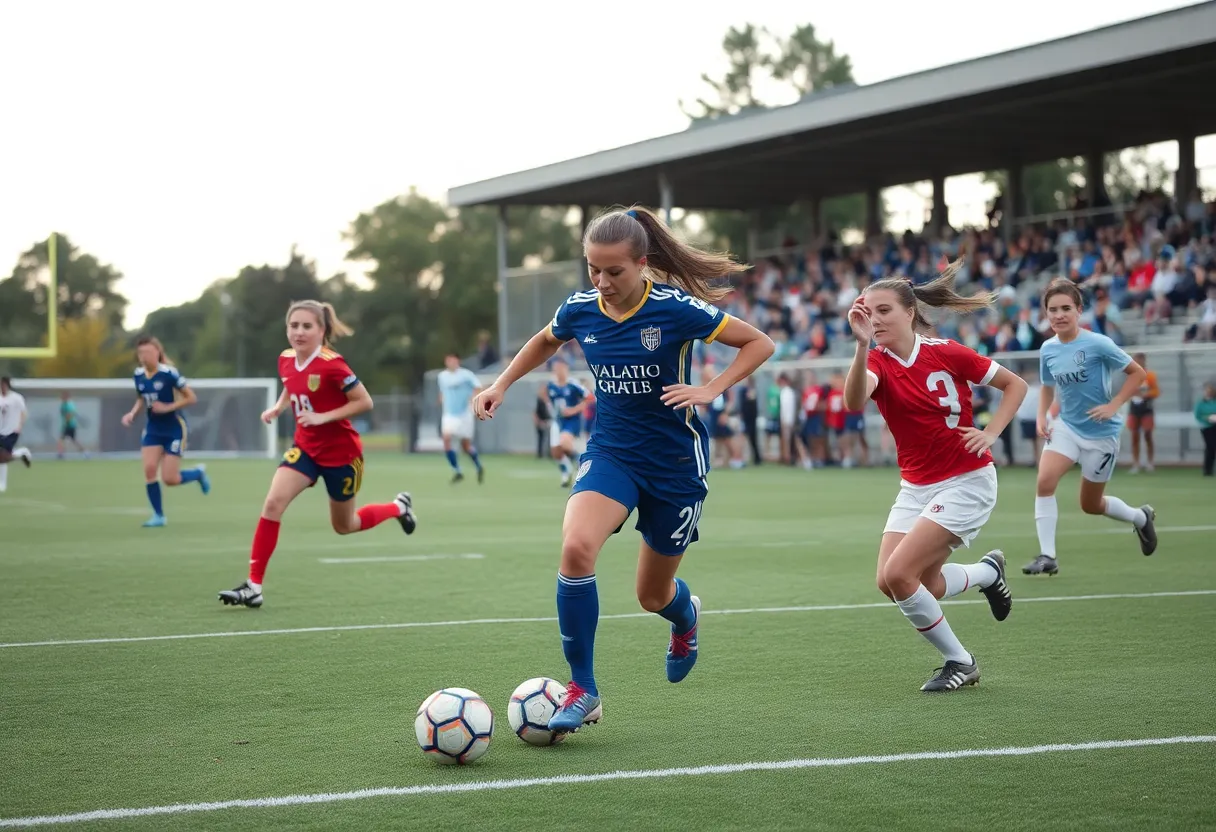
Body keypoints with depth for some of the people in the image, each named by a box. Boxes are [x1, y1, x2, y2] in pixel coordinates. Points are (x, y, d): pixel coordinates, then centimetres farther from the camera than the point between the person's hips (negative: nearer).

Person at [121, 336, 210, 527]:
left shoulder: (169, 373, -18)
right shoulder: (138, 375, 0)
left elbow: (191, 398, -13)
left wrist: (168, 407, -22)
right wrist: (132, 413, -2)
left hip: (175, 428, -5)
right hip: (152, 429, 5)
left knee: (169, 479, -7)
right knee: (149, 469, -12)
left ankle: (198, 472, 25)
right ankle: (158, 515, 3)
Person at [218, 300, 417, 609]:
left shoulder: (331, 364, -24)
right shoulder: (285, 360, -4)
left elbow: (364, 401, -19)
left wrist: (324, 417, -27)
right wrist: (277, 408, -1)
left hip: (341, 452, -5)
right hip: (305, 447, 5)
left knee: (344, 526, 13)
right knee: (273, 503, -17)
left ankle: (399, 507, 43)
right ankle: (254, 586, -14)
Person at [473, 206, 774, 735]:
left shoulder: (676, 309, -17)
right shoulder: (580, 310, -5)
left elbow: (760, 343, -9)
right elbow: (545, 341, 20)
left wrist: (710, 390, -21)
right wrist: (502, 384, 10)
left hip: (676, 461, -2)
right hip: (611, 452, 2)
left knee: (654, 596, 11)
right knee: (576, 548, -28)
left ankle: (686, 616, 53)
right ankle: (582, 690, -15)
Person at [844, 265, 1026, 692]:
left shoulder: (946, 353, -12)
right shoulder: (876, 362, -6)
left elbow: (1015, 384, 3)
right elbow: (854, 402, -32)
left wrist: (989, 434, -11)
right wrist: (862, 344, -47)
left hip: (966, 481, -5)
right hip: (916, 486, 5)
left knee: (897, 574, -18)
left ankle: (959, 661, 3)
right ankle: (987, 570, 28)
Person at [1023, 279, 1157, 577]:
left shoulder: (1098, 344, -18)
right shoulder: (1047, 350, -3)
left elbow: (1137, 373, -9)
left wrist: (1114, 405, -18)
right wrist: (1042, 417, 1)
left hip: (1100, 432, -4)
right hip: (1066, 426, 4)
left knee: (1090, 505, 8)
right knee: (1045, 480, -21)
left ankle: (1141, 517, 40)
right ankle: (1047, 556, -13)